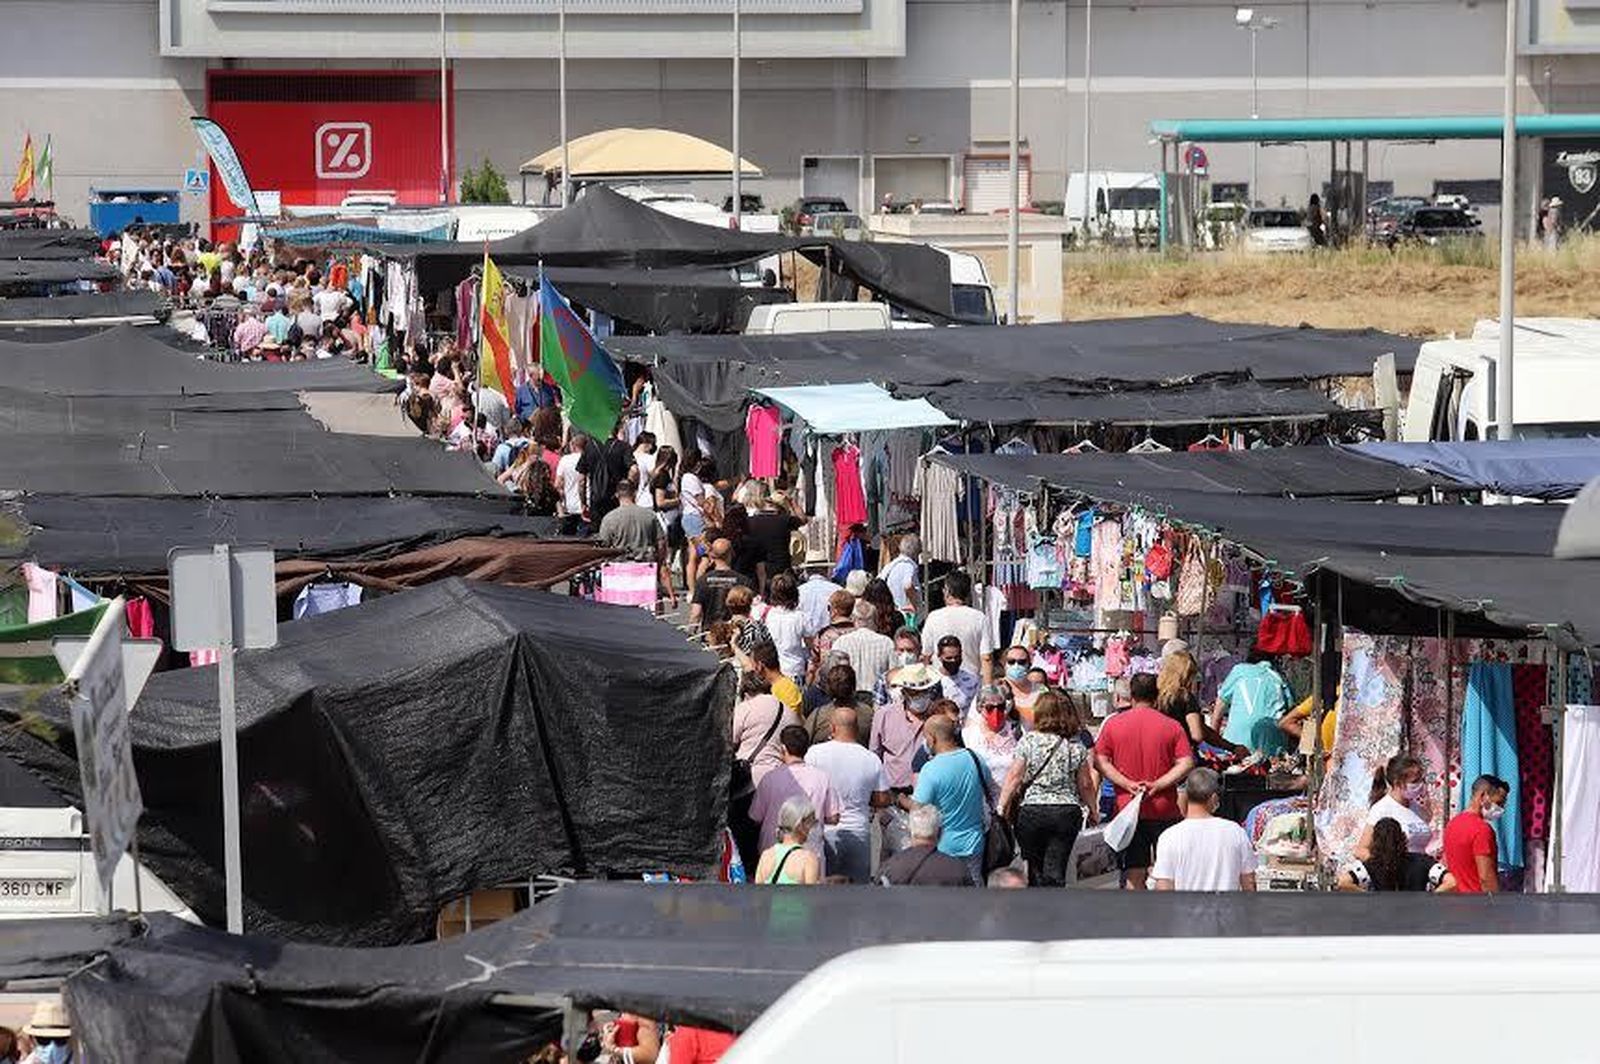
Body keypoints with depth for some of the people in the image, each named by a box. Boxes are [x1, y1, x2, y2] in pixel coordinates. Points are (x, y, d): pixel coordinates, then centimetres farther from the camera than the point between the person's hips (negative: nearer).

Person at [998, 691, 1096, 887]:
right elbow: (1085, 784, 6)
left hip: (1031, 811, -1)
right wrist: (1091, 810, 21)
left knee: (1036, 871, 13)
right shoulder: (1076, 746, 2)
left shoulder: (1028, 742, -5)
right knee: (1056, 871, 0)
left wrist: (1002, 808, 0)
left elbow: (1013, 778, -7)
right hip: (1067, 811, 1)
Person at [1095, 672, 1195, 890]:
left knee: (1134, 872, 3)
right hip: (1164, 810, -1)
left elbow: (1099, 761, -5)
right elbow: (1186, 763, -10)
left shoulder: (1113, 724, 1)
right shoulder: (1172, 726, -1)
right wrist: (1157, 785, -12)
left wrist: (1127, 784, -9)